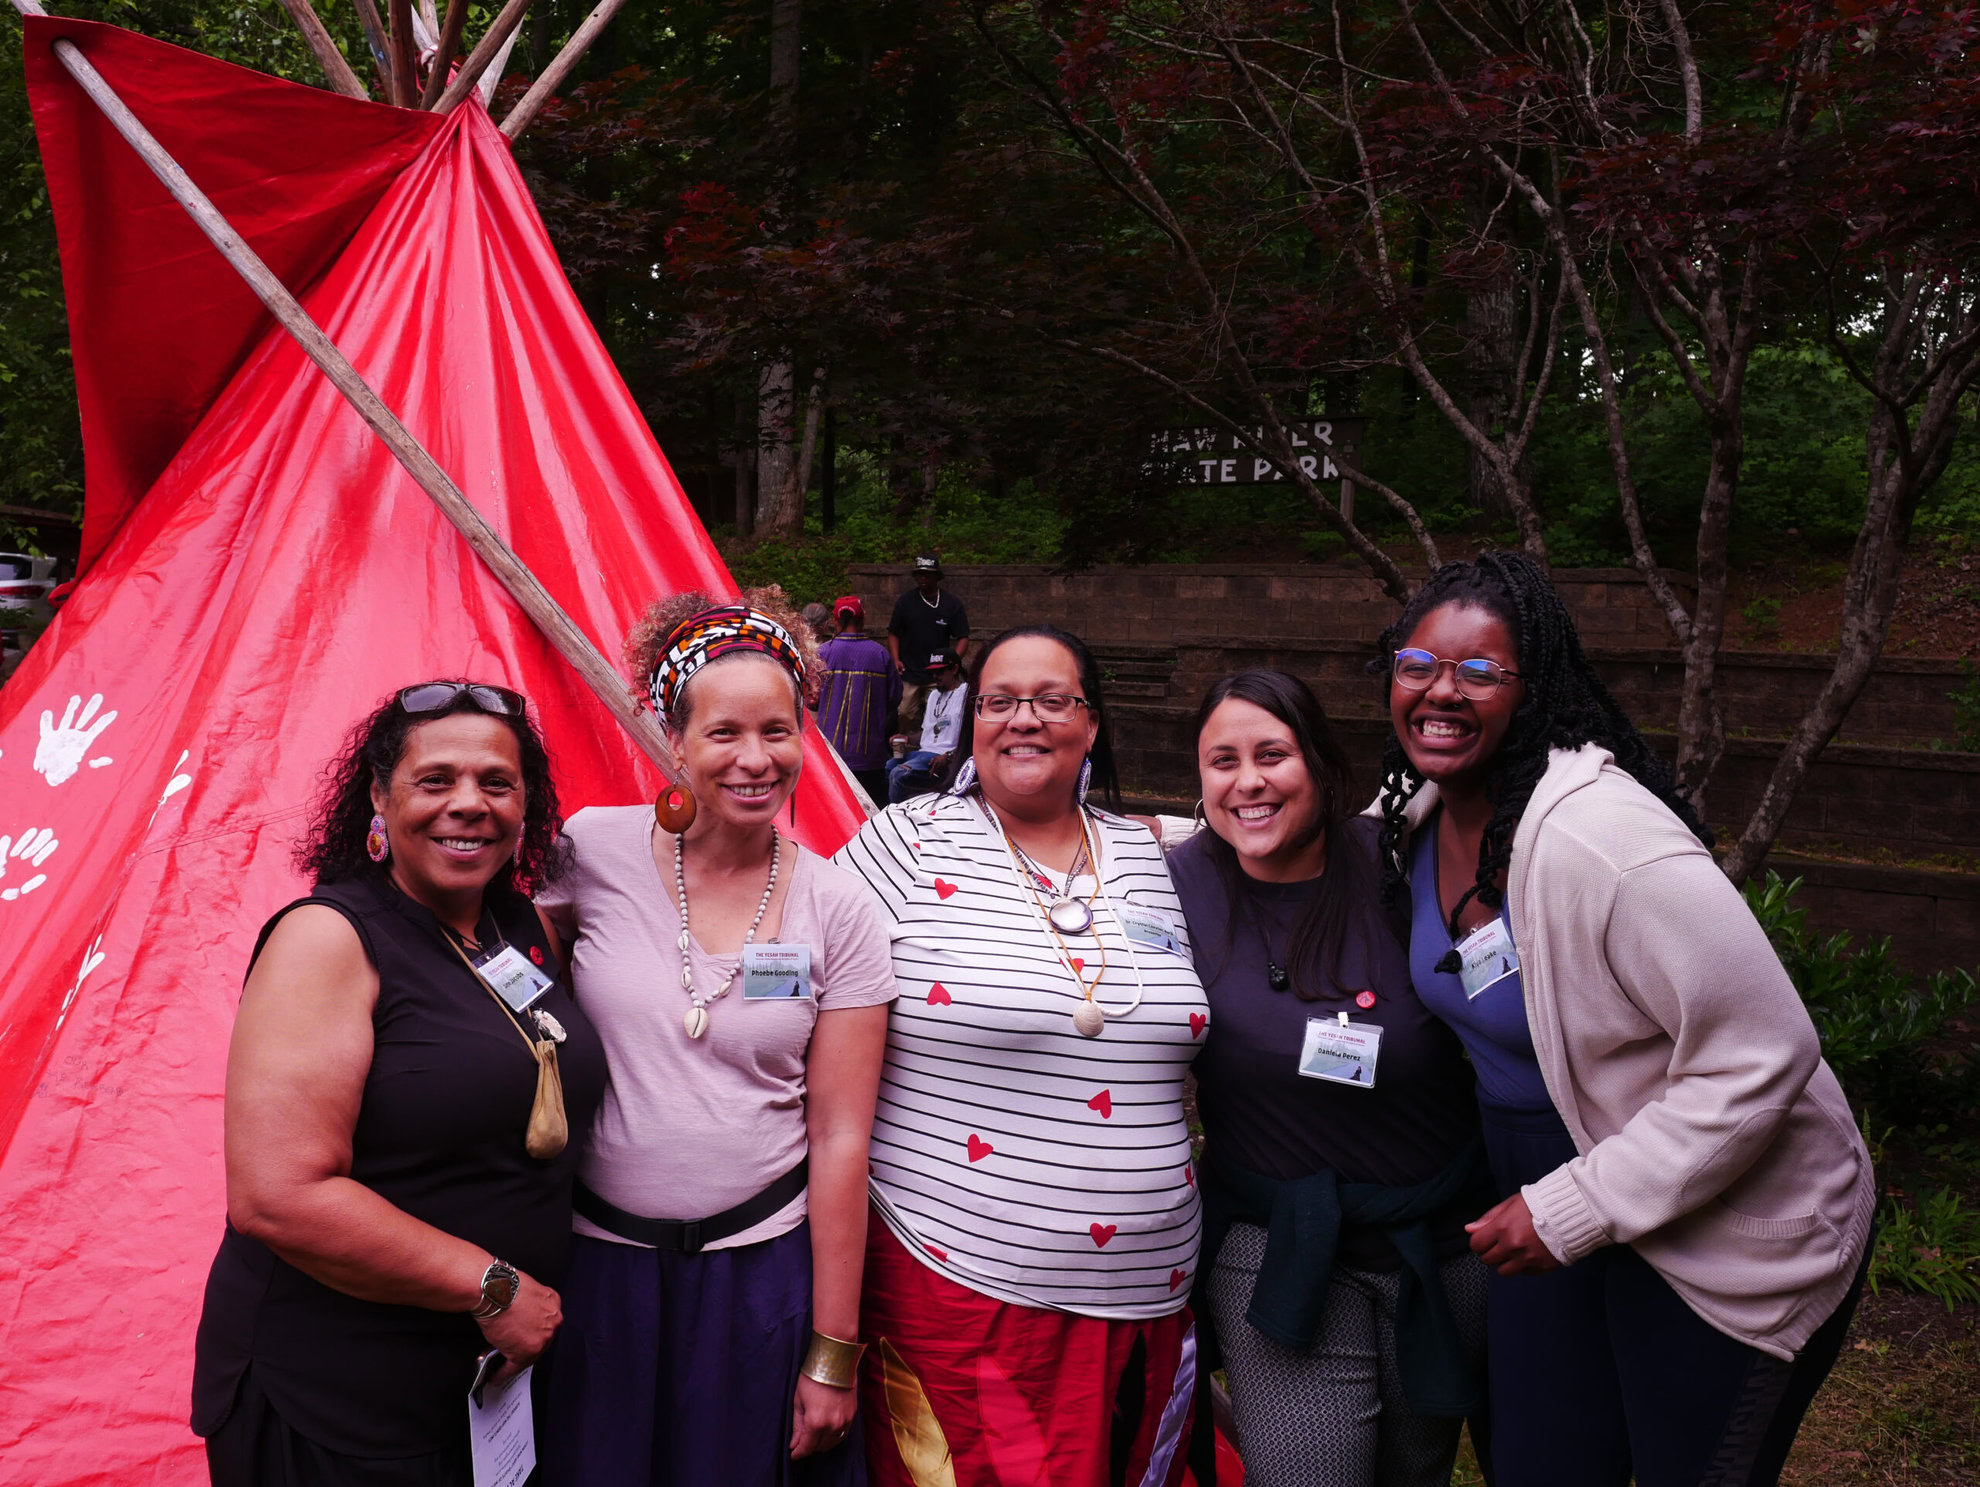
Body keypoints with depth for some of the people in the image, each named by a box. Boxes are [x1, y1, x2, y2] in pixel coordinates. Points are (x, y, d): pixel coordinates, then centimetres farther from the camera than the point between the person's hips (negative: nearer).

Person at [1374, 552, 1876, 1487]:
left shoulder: (1601, 834, -31)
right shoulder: (1414, 814, -5)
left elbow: (1763, 1058, -30)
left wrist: (1574, 1212, -26)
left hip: (1727, 1226, -7)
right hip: (1551, 1203, 7)